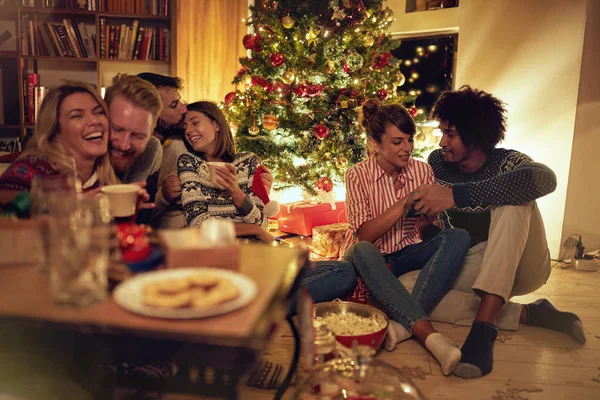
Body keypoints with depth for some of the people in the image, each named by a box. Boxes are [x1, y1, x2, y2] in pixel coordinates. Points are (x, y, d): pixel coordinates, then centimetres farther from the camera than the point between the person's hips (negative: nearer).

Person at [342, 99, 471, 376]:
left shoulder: (422, 170, 1)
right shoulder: (357, 175, -8)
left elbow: (427, 226, 4)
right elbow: (364, 234, -15)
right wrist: (403, 205, -24)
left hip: (408, 255, 3)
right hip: (374, 259, -3)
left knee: (458, 237, -24)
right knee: (361, 252, -38)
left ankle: (404, 324, -38)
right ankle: (428, 333, -45)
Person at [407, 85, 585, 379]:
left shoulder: (507, 162, -10)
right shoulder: (437, 163, 1)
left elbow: (544, 179, -36)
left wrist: (456, 194, -41)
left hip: (518, 268, -3)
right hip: (467, 270, 3)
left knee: (511, 201, -31)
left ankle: (484, 326, -38)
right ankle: (527, 313, -20)